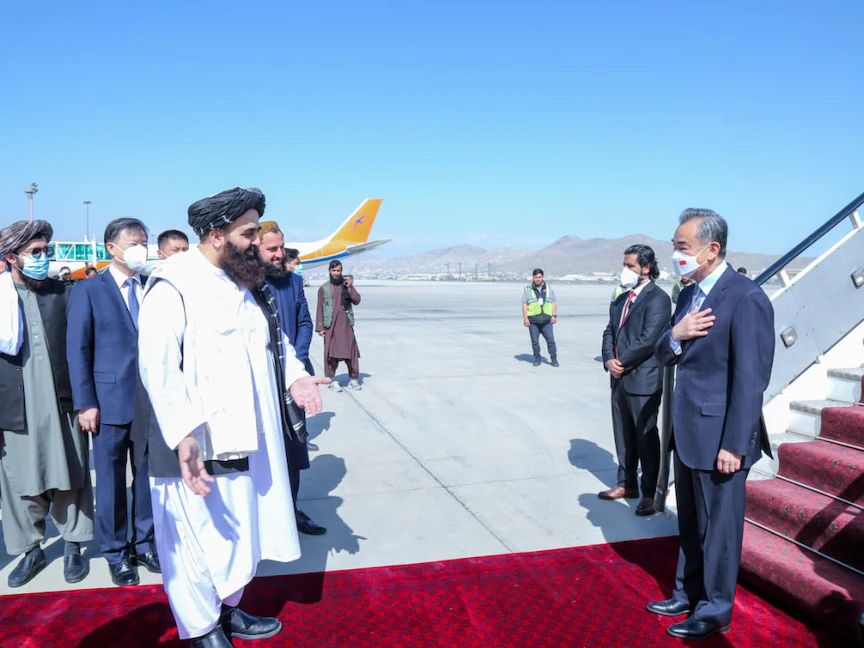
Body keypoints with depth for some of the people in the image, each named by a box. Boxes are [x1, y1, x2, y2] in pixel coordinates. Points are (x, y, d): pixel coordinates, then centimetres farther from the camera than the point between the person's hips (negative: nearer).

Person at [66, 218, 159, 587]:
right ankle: (116, 554, 25)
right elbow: (78, 350, -4)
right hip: (111, 401, -3)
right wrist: (85, 403, -8)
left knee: (148, 476, 12)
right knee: (111, 481, 9)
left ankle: (144, 545, 28)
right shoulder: (88, 291, -2)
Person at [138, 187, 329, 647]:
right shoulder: (172, 286, -16)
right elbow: (159, 370, -24)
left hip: (245, 437, 8)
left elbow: (272, 336, 16)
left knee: (242, 530, 21)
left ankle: (227, 611, 43)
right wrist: (183, 436, -35)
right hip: (198, 445, -8)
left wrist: (294, 375, -2)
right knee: (202, 537, 8)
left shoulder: (243, 281, 10)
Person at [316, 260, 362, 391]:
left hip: (346, 324, 1)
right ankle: (332, 380, 7)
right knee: (330, 352, -2)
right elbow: (320, 309, 5)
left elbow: (356, 300, 0)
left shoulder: (347, 284, 11)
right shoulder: (323, 288, 6)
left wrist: (349, 287, -15)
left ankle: (354, 379, 8)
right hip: (330, 325, -1)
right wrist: (320, 327, -2)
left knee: (351, 351, -1)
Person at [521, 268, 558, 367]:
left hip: (546, 320, 1)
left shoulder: (549, 288, 11)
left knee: (550, 339, -4)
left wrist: (554, 316, 0)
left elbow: (554, 302, 10)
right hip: (533, 320, -1)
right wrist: (525, 318, -6)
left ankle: (554, 359, 6)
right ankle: (537, 359, 13)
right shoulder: (527, 289, 6)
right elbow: (524, 304, 2)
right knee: (535, 341, 2)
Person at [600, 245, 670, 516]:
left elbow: (648, 340, -19)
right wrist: (609, 360, -6)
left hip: (643, 380, -8)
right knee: (623, 435, 16)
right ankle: (627, 483, 30)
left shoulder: (657, 298, -11)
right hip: (620, 379, 8)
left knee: (646, 438, 3)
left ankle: (650, 493, 15)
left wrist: (622, 363, -13)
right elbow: (609, 332, 12)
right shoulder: (621, 299, 14)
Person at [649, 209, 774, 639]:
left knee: (718, 526, 9)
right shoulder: (691, 294, 9)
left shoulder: (746, 298, -18)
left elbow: (750, 380, -20)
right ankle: (688, 593, 39)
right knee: (690, 523, 21)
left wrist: (733, 445, -19)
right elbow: (664, 357, 11)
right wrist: (675, 335, -11)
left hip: (718, 437, -8)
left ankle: (714, 611, 27)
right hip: (687, 431, 8)